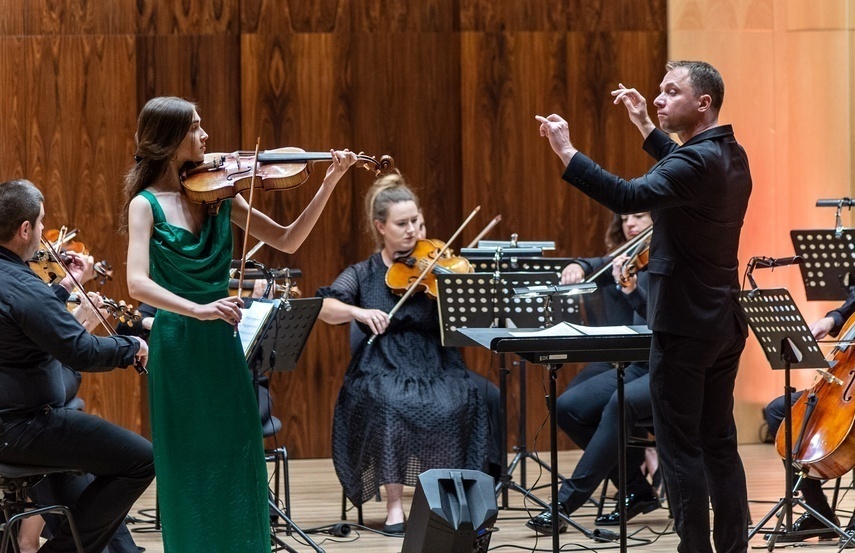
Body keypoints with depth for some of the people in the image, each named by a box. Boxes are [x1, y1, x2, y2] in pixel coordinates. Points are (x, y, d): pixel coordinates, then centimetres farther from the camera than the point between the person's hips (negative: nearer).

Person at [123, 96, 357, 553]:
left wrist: (329, 184, -5)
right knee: (190, 466, 3)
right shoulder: (147, 204, -8)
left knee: (238, 461, 4)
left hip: (224, 343, 4)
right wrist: (197, 309, -35)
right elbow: (138, 283, -21)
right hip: (178, 345, -4)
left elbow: (287, 241, 4)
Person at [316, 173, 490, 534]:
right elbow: (324, 309, -6)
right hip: (383, 369, 0)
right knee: (390, 403, -35)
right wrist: (358, 312, -24)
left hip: (435, 365, 1)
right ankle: (394, 503, -25)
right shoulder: (363, 274, 10)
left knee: (452, 404, -32)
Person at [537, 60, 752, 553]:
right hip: (724, 322, 9)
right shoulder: (730, 156, 9)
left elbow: (629, 197, -33)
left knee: (680, 446, -4)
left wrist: (567, 152, -35)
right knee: (719, 442, 13)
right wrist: (646, 128, 27)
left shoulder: (698, 160, -19)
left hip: (685, 325, -9)